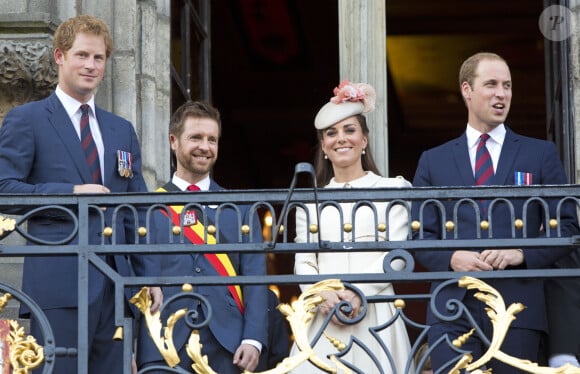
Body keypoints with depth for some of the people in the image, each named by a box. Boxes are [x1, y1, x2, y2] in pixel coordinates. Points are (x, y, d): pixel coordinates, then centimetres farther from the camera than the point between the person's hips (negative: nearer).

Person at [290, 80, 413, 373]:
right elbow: (303, 262, 9)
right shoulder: (311, 201, 16)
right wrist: (323, 295, -12)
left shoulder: (391, 190, 8)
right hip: (323, 317, 2)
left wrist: (359, 292, -16)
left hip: (374, 315, -2)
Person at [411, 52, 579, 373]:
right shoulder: (433, 161, 14)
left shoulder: (541, 154, 12)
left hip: (518, 307, 0)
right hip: (452, 308, 0)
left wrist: (522, 253, -10)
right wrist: (452, 258, -10)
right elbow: (419, 236, 10)